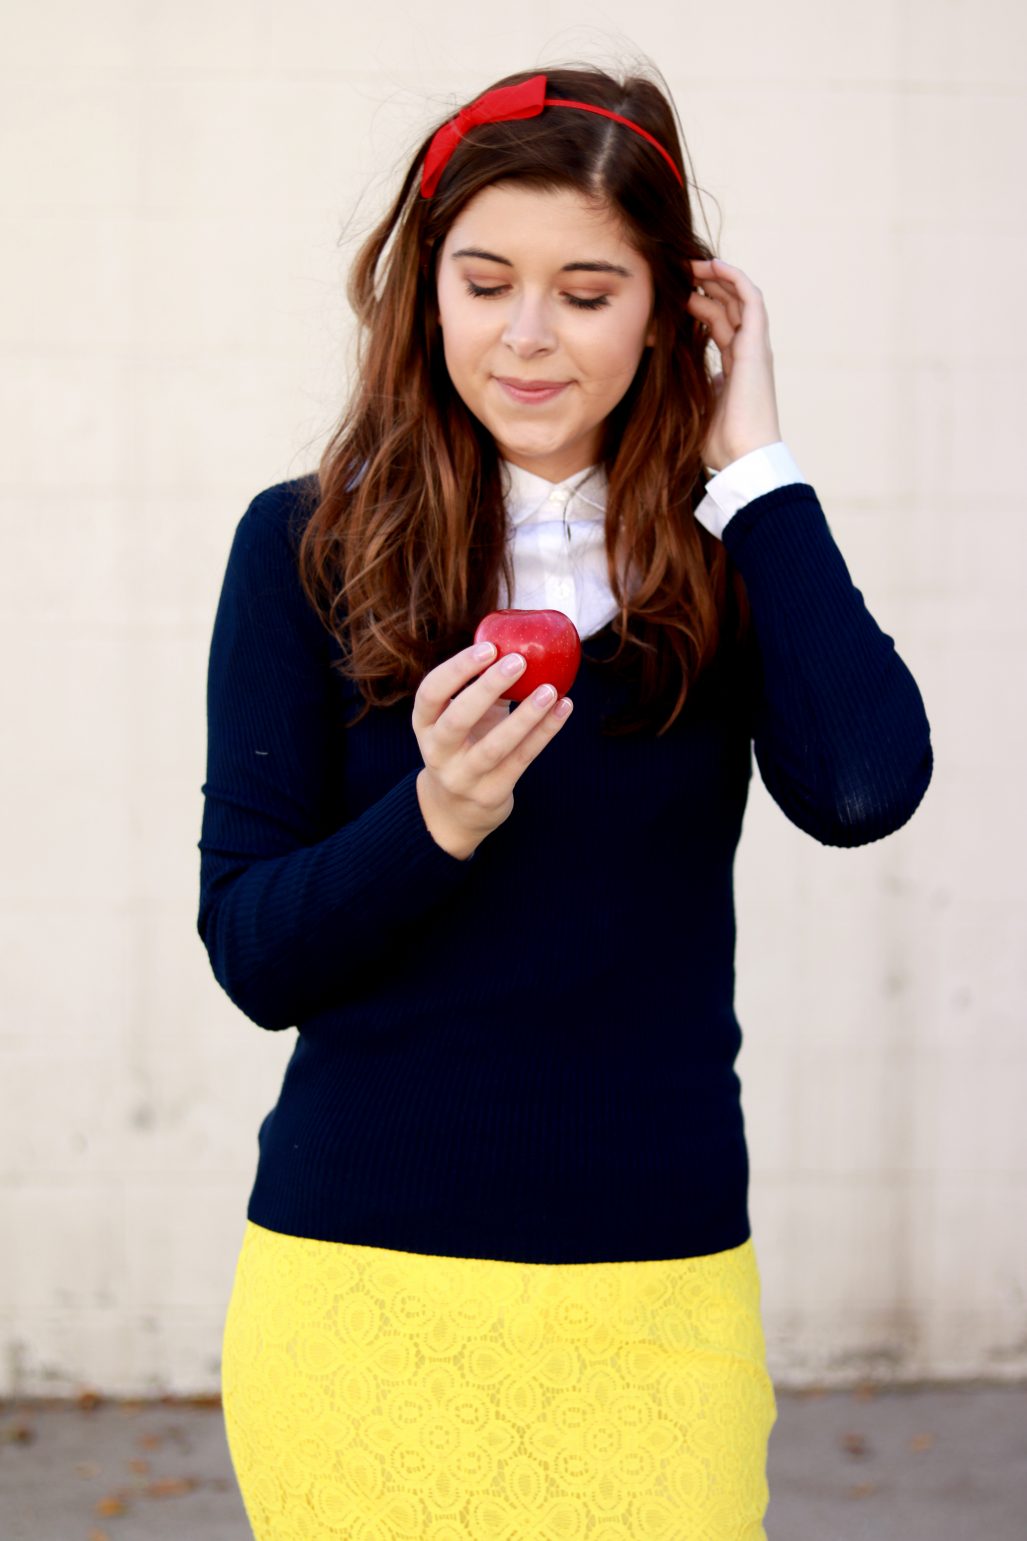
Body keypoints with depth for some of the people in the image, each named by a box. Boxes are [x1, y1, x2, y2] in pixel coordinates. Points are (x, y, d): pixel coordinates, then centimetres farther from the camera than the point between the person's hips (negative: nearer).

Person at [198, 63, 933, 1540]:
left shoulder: (723, 552, 4)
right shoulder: (308, 545, 0)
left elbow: (863, 787, -17)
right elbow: (251, 953, -2)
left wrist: (750, 461, -9)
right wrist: (435, 817, -20)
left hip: (656, 1285, 1)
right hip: (363, 1271, -1)